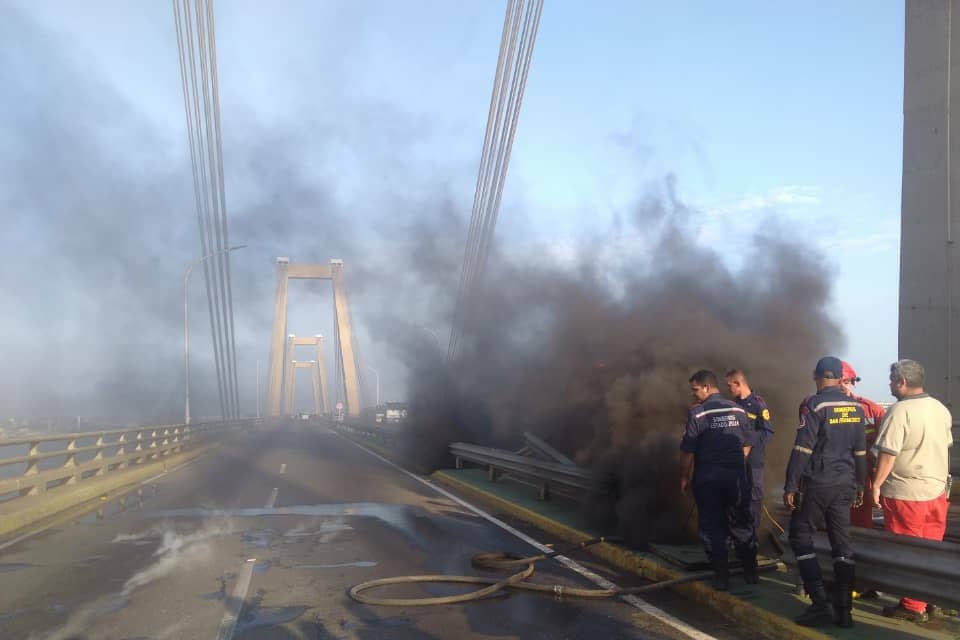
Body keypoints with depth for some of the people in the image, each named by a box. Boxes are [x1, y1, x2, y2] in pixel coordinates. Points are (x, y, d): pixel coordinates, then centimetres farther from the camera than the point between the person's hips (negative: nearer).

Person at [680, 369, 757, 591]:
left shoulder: (697, 413, -10)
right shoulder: (738, 410, 3)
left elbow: (688, 450, -10)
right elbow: (747, 445, 7)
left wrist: (684, 477, 2)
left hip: (708, 479, -4)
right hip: (737, 477, 4)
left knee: (713, 527, 6)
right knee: (741, 525, 15)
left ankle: (722, 577, 8)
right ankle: (751, 572, 21)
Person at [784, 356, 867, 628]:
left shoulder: (814, 405, -11)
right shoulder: (856, 407, 7)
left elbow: (802, 449, -15)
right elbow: (860, 451, 12)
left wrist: (790, 486, -12)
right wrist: (859, 485, 21)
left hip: (816, 483, -6)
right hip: (844, 484, 6)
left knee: (801, 538, 4)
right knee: (842, 543, 10)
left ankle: (820, 603, -4)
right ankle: (844, 609, 11)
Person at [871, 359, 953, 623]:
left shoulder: (900, 411, -18)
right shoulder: (941, 409, 7)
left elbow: (888, 453, -20)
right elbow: (946, 445, 17)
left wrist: (877, 484, -11)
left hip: (906, 493, -7)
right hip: (937, 490, 7)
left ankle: (913, 607, 10)